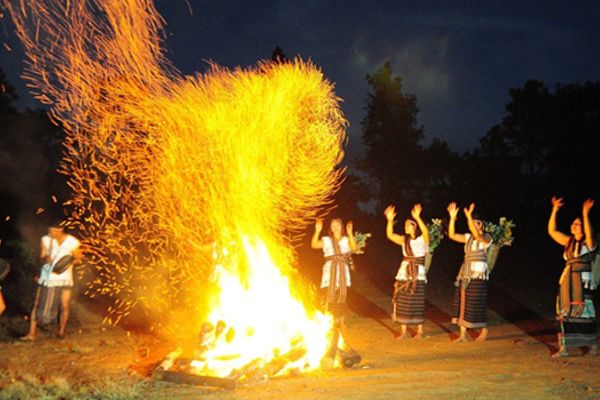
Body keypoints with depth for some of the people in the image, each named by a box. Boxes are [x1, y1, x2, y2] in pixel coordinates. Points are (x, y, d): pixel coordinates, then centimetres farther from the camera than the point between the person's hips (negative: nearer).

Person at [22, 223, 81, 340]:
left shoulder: (72, 242, -11)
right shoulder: (46, 240, -6)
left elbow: (78, 258, 2)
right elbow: (42, 255, 2)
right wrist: (46, 259, -21)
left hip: (64, 278, -1)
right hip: (47, 276, 1)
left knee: (64, 306, 3)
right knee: (38, 304, -2)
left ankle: (61, 331, 24)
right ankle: (32, 333, 3)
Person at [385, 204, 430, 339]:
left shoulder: (422, 239, -4)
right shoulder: (404, 240, 9)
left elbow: (425, 231, -25)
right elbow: (390, 235, -1)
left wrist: (418, 218, -37)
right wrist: (390, 220, -13)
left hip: (418, 274, -4)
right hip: (404, 273, 4)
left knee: (417, 303, 0)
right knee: (402, 303, 2)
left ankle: (420, 331, 11)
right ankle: (403, 331, 8)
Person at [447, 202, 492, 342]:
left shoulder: (486, 238, -5)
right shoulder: (468, 237, 13)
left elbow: (477, 235, -26)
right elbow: (452, 235, 7)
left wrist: (469, 217, -31)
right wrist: (452, 218, -2)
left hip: (478, 274, -6)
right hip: (465, 274, 7)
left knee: (475, 304, -3)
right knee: (462, 304, 3)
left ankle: (484, 330, 16)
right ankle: (463, 334, 7)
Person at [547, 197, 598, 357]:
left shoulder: (589, 242, -4)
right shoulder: (569, 241, 12)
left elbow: (589, 233, -27)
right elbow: (552, 231, 11)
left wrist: (586, 214, -34)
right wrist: (554, 211, 5)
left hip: (583, 281, -5)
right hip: (567, 281, 5)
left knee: (584, 313, 0)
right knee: (565, 313, 4)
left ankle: (593, 345, 14)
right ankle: (563, 347, 8)